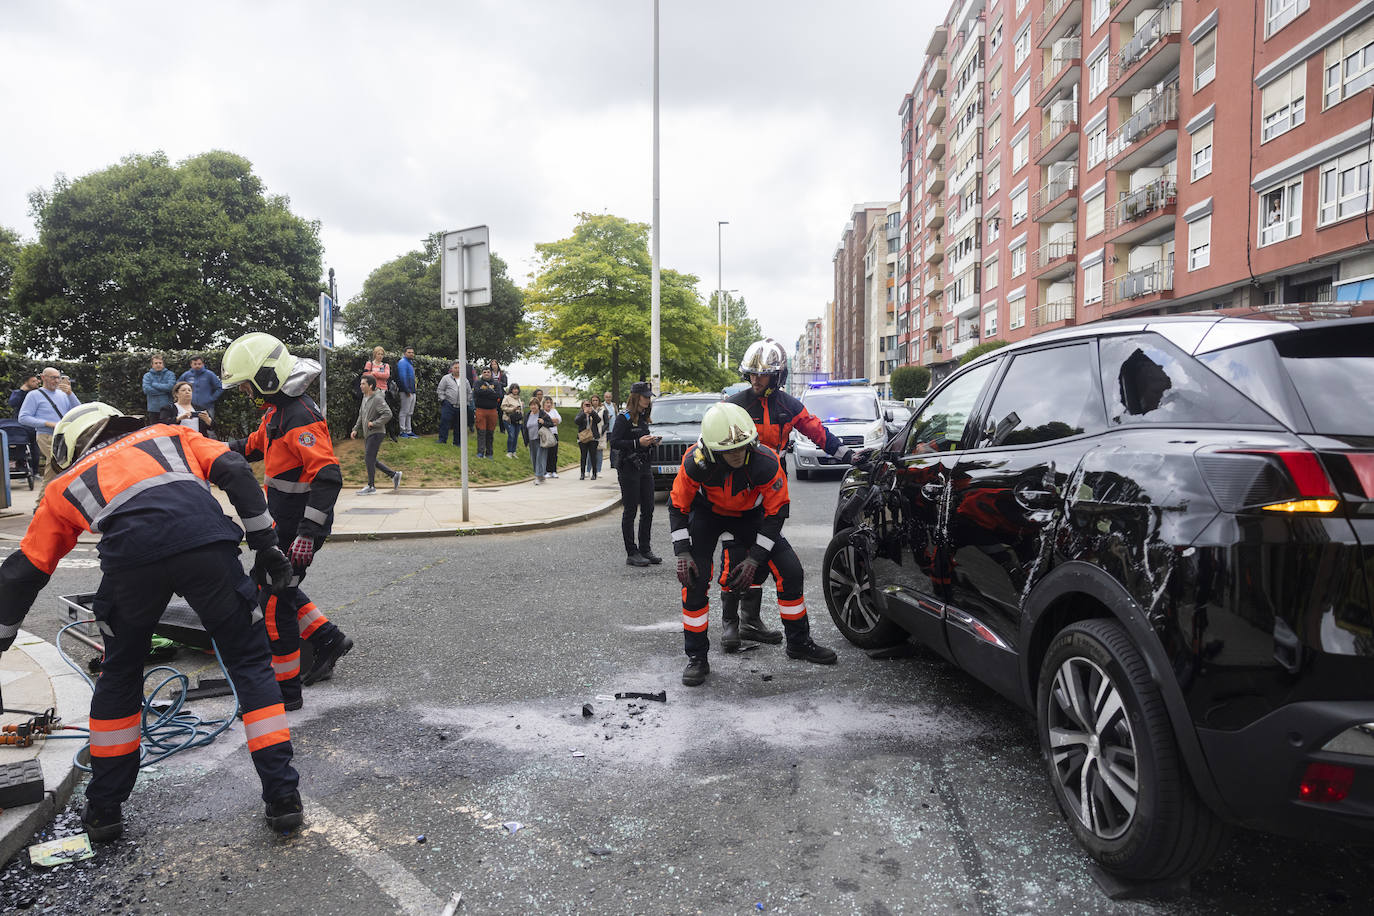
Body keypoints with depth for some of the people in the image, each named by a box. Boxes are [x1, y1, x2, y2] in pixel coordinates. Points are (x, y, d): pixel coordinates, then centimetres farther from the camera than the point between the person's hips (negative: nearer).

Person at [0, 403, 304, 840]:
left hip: (130, 554, 1)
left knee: (120, 673, 26)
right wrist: (265, 544, 16)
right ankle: (283, 797, 12)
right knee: (250, 661, 14)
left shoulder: (68, 482, 36)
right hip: (206, 541, 0)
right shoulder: (169, 435, 36)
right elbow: (235, 472, 16)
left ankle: (103, 809, 36)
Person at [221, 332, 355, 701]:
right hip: (284, 520, 10)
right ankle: (328, 639, 30)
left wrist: (307, 533, -35)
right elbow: (254, 446, 27)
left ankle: (286, 690, 11)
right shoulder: (278, 409, 9)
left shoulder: (300, 418, -24)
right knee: (274, 585, 21)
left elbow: (328, 476, -31)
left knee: (274, 601, -1)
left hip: (299, 525, -10)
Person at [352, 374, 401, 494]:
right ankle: (394, 475, 21)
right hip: (368, 434, 10)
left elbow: (388, 414, -24)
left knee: (369, 458, -9)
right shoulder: (365, 398, 14)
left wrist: (374, 423, -22)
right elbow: (361, 416, 24)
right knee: (370, 460, 12)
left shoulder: (378, 399, -15)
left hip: (376, 433, -10)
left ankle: (371, 486, 0)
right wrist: (355, 429, 15)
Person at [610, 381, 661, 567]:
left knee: (648, 510, 8)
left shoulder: (643, 417, 14)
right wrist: (638, 443, -21)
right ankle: (631, 554, 3)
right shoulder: (624, 418, -9)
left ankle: (645, 550, 18)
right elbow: (614, 443, -16)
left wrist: (651, 441, 4)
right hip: (629, 469, -8)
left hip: (645, 467, 8)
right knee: (630, 511, -2)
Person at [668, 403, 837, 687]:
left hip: (750, 514, 1)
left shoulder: (767, 462, -33)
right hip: (708, 512, -1)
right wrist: (683, 553, -24)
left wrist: (754, 558, -23)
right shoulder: (695, 462, -32)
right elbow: (678, 506, -16)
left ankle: (799, 642, 16)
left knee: (790, 570, -6)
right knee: (694, 579, -17)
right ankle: (696, 658, -1)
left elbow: (776, 512, -20)